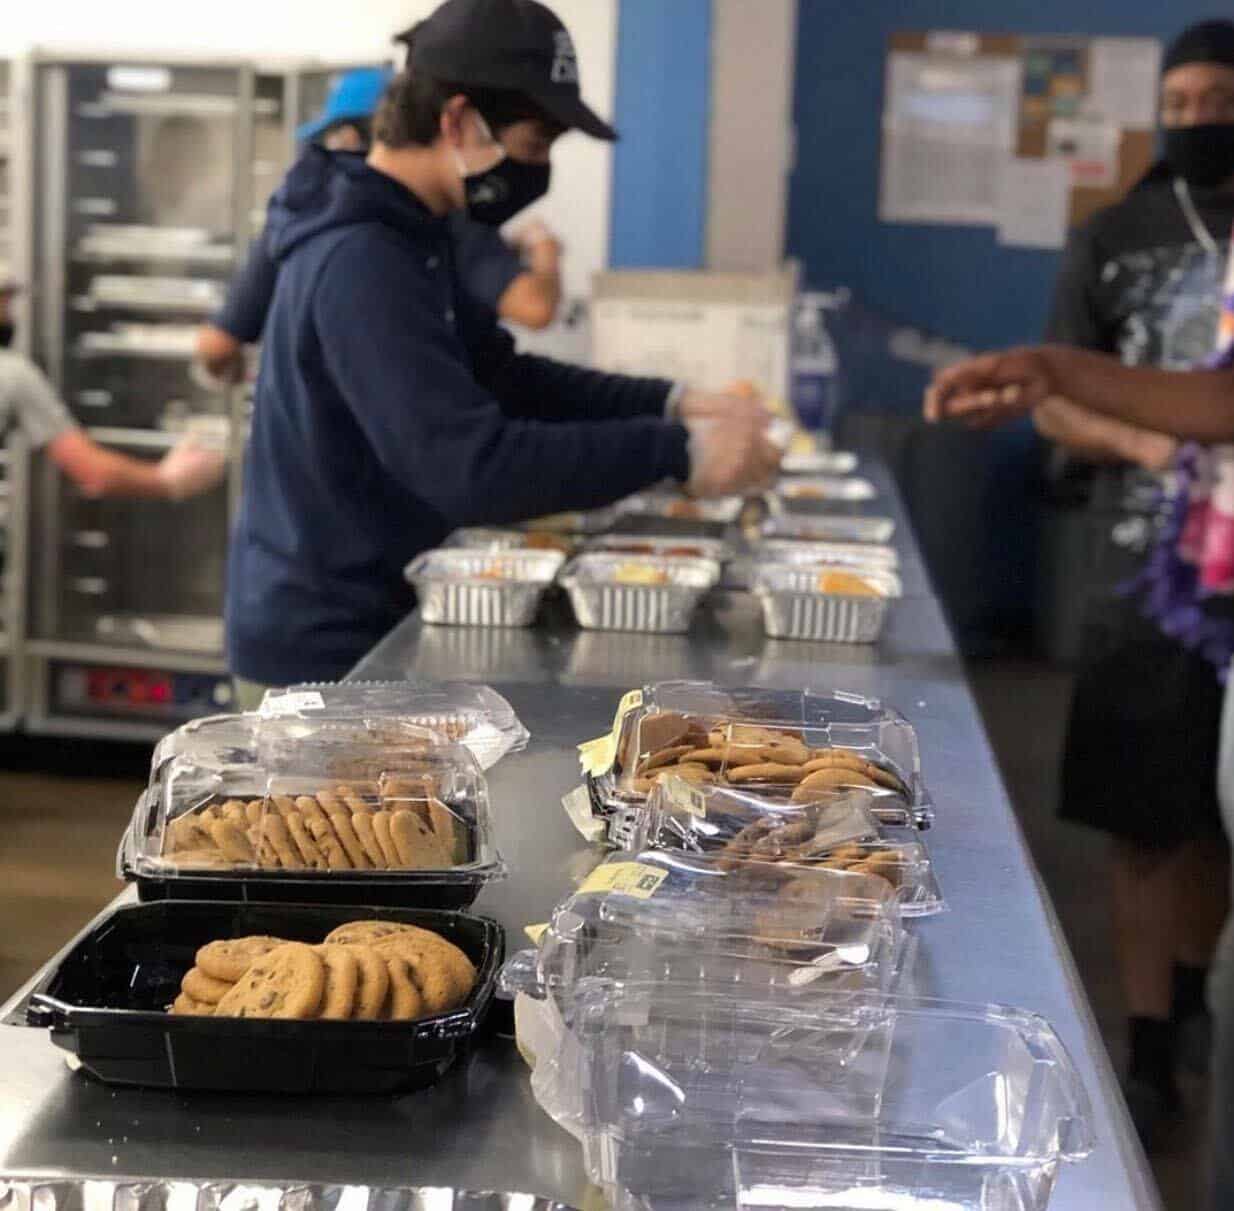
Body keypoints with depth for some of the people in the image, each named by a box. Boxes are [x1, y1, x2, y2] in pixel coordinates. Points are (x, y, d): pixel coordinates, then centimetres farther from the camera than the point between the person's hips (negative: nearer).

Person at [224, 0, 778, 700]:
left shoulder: (407, 236, 7)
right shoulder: (361, 263, -25)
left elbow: (502, 378, 13)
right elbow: (471, 468, -33)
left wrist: (667, 404, -1)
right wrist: (674, 452, -29)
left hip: (360, 634, 10)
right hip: (326, 653, -10)